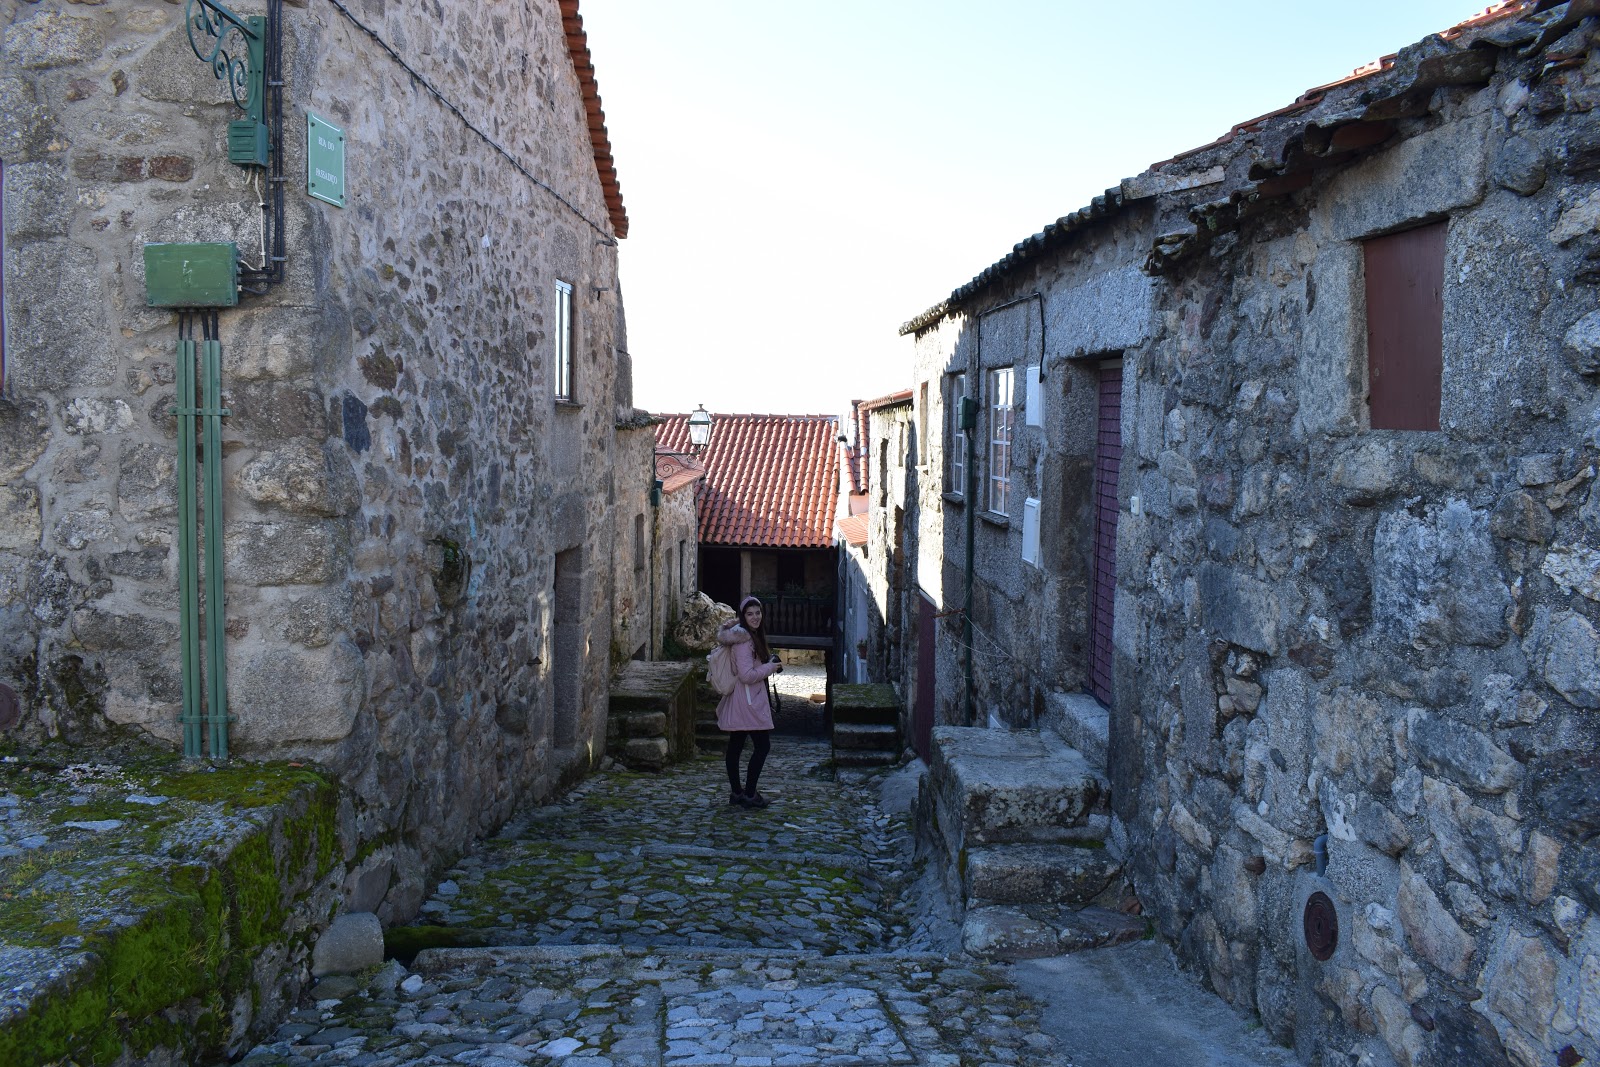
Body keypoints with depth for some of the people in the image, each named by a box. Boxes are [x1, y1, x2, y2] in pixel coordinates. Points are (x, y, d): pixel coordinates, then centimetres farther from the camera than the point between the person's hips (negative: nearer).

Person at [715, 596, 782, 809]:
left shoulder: (753, 635, 12)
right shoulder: (743, 639, -18)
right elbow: (747, 675, -22)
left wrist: (770, 662, 11)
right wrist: (771, 667, -11)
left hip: (738, 701, 10)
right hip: (748, 701, -10)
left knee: (735, 747, 13)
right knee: (762, 746, -4)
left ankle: (737, 793, 21)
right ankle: (749, 795, 1)